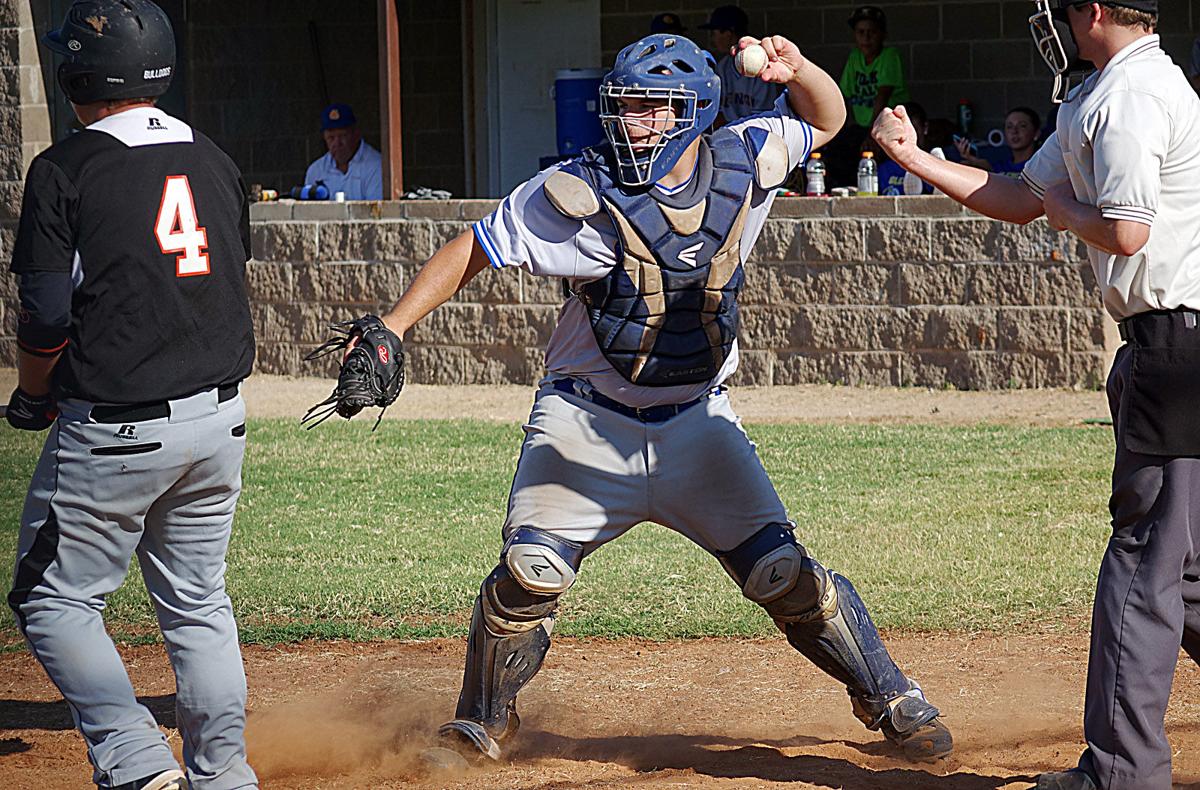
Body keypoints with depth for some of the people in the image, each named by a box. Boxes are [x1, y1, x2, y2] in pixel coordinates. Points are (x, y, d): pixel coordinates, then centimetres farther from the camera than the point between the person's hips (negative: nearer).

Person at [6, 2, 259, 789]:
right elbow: (233, 286, 13)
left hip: (114, 429, -6)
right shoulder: (215, 163, 7)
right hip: (219, 415, 6)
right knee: (197, 602, 18)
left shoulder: (66, 169, -11)